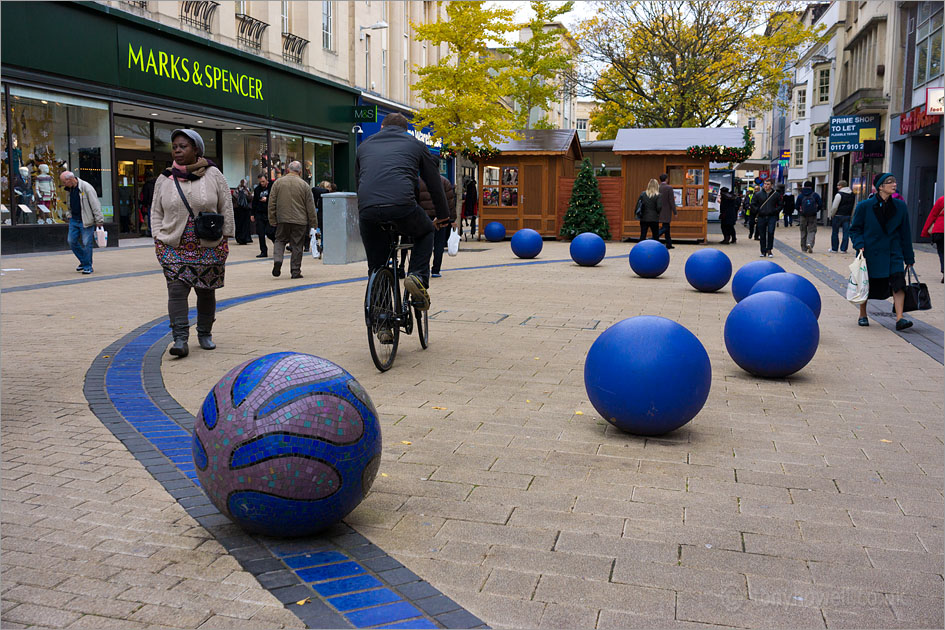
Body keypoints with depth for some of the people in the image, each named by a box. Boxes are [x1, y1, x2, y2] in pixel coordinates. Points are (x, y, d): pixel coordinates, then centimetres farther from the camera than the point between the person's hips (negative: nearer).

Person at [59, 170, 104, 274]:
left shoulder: (86, 187, -15)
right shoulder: (70, 189, 8)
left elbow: (95, 204, -15)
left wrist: (99, 220, -16)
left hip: (86, 221, -7)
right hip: (74, 220, 7)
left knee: (86, 243, -5)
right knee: (72, 241, 6)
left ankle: (88, 267, 6)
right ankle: (83, 261, 23)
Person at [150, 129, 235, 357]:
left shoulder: (213, 175, 0)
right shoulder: (164, 179, 6)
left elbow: (226, 208, 3)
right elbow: (156, 212, 12)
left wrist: (224, 239, 0)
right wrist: (158, 239, 2)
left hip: (209, 246, 0)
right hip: (173, 246, 1)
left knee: (206, 292, 9)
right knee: (176, 291, -11)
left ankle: (204, 334, 25)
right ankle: (180, 339, -13)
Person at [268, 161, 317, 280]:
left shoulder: (278, 183, 3)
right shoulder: (304, 185, -1)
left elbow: (271, 203, 4)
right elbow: (310, 207, 1)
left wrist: (272, 220, 10)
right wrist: (314, 224, 7)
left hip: (282, 219, 1)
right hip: (300, 221, -1)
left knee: (280, 240, 17)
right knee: (297, 245, 5)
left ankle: (277, 261, -7)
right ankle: (295, 271, 6)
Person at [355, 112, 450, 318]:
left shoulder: (365, 146, 30)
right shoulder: (415, 144, 23)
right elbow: (434, 184, 26)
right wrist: (443, 216, 37)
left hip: (367, 209, 2)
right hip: (402, 206, -2)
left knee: (376, 266, 18)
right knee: (426, 232, 30)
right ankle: (418, 277, 7)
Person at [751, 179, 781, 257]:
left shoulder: (776, 195, 5)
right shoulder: (758, 194, 5)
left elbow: (780, 205, 14)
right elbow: (753, 204, 11)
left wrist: (775, 211, -1)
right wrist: (757, 211, -2)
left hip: (772, 217, -1)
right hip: (761, 217, 1)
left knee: (770, 233, -14)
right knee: (762, 235, 4)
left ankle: (769, 250, -4)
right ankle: (763, 251, 14)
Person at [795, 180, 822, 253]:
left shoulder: (800, 196, -2)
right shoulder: (815, 195, -3)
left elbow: (796, 206, -1)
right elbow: (820, 205, -4)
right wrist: (816, 210, 15)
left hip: (803, 216, 1)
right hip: (813, 216, -1)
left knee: (803, 232, 12)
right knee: (812, 231, 3)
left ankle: (804, 248, 16)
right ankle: (809, 243, -22)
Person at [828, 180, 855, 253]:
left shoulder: (839, 195, -12)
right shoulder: (853, 195, 11)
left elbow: (834, 207, -13)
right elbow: (854, 207, 14)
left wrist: (832, 215, 0)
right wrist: (851, 216, 18)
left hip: (838, 216, -5)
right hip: (848, 217, 6)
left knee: (835, 233, 5)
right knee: (846, 233, 5)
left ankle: (834, 249, 9)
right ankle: (843, 249, 5)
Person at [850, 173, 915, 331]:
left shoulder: (900, 206, 4)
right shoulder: (864, 206, -5)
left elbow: (905, 233, 10)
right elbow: (855, 229, 2)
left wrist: (909, 257, 12)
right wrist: (860, 245, -16)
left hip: (893, 253, 2)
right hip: (870, 253, -2)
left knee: (898, 282, -15)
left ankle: (899, 318, -15)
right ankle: (862, 315, 28)